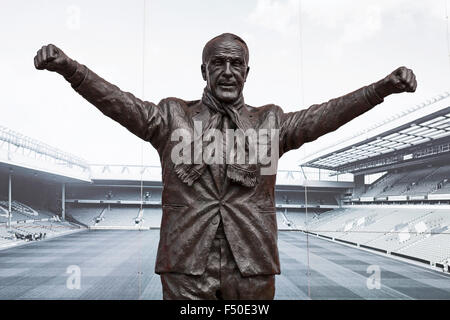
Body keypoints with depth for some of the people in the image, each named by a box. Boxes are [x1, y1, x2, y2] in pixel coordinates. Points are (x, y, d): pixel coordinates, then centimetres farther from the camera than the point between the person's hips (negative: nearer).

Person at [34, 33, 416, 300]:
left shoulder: (270, 121, 11)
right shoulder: (172, 117, 9)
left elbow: (322, 115, 0)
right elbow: (117, 101, -1)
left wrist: (383, 87, -12)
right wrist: (68, 66, -15)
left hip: (252, 266, 2)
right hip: (186, 266, -1)